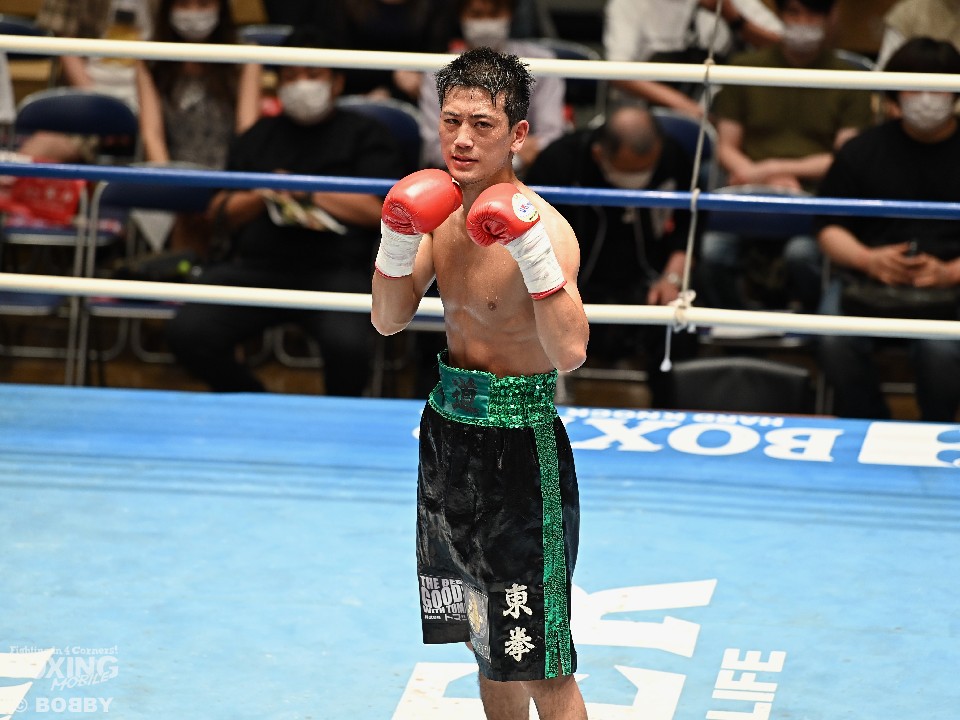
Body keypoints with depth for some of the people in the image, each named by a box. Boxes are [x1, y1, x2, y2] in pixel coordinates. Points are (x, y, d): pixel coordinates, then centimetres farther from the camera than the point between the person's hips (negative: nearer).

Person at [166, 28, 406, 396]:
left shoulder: (363, 134, 15)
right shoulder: (258, 137, 26)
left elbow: (379, 209, 1)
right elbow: (220, 211, 19)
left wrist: (306, 192, -3)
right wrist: (261, 196, -2)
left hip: (336, 271, -3)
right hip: (254, 265, 3)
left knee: (347, 344, -35)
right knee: (188, 333, -23)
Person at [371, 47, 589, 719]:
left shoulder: (544, 227, -21)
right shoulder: (443, 208, 2)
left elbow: (570, 353, -33)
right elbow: (389, 320, 5)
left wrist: (533, 254, -41)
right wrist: (397, 239, -11)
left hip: (521, 443, -7)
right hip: (450, 429, 7)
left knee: (541, 666, -4)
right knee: (488, 643, 22)